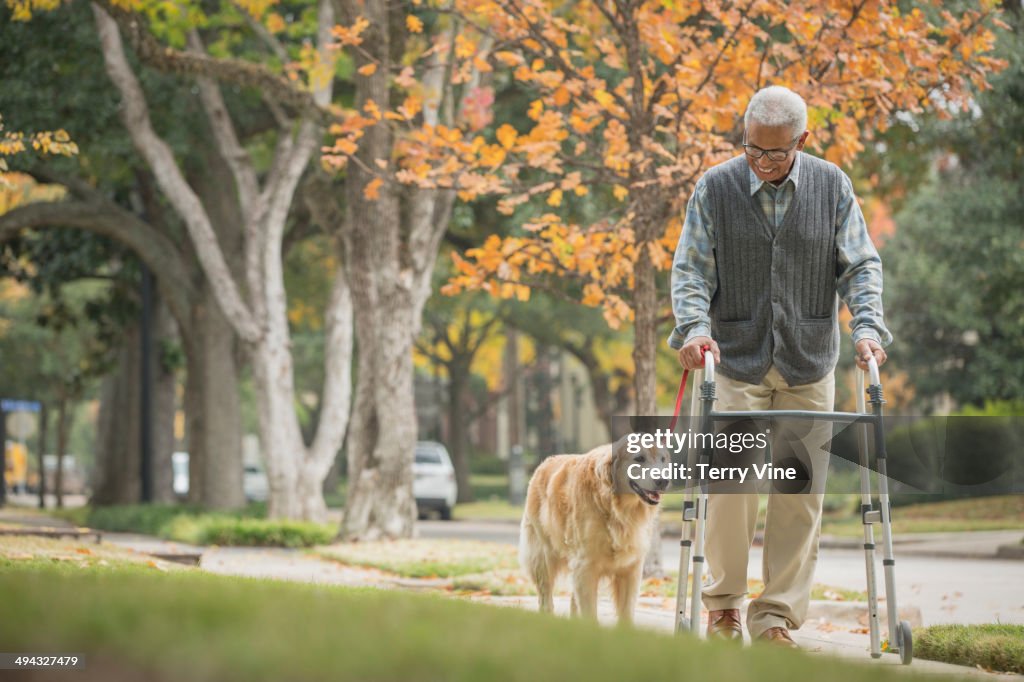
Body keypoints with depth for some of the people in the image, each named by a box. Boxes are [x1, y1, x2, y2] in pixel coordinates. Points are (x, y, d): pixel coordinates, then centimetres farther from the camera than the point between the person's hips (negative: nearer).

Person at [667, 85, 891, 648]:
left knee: (800, 495, 0)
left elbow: (860, 264, 4)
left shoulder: (832, 186, 2)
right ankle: (723, 605, 12)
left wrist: (867, 325, -11)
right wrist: (694, 326, -18)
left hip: (809, 367, 1)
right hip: (736, 361, -1)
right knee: (730, 489, -7)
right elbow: (690, 269, -1)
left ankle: (776, 616, 9)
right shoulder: (715, 188, -1)